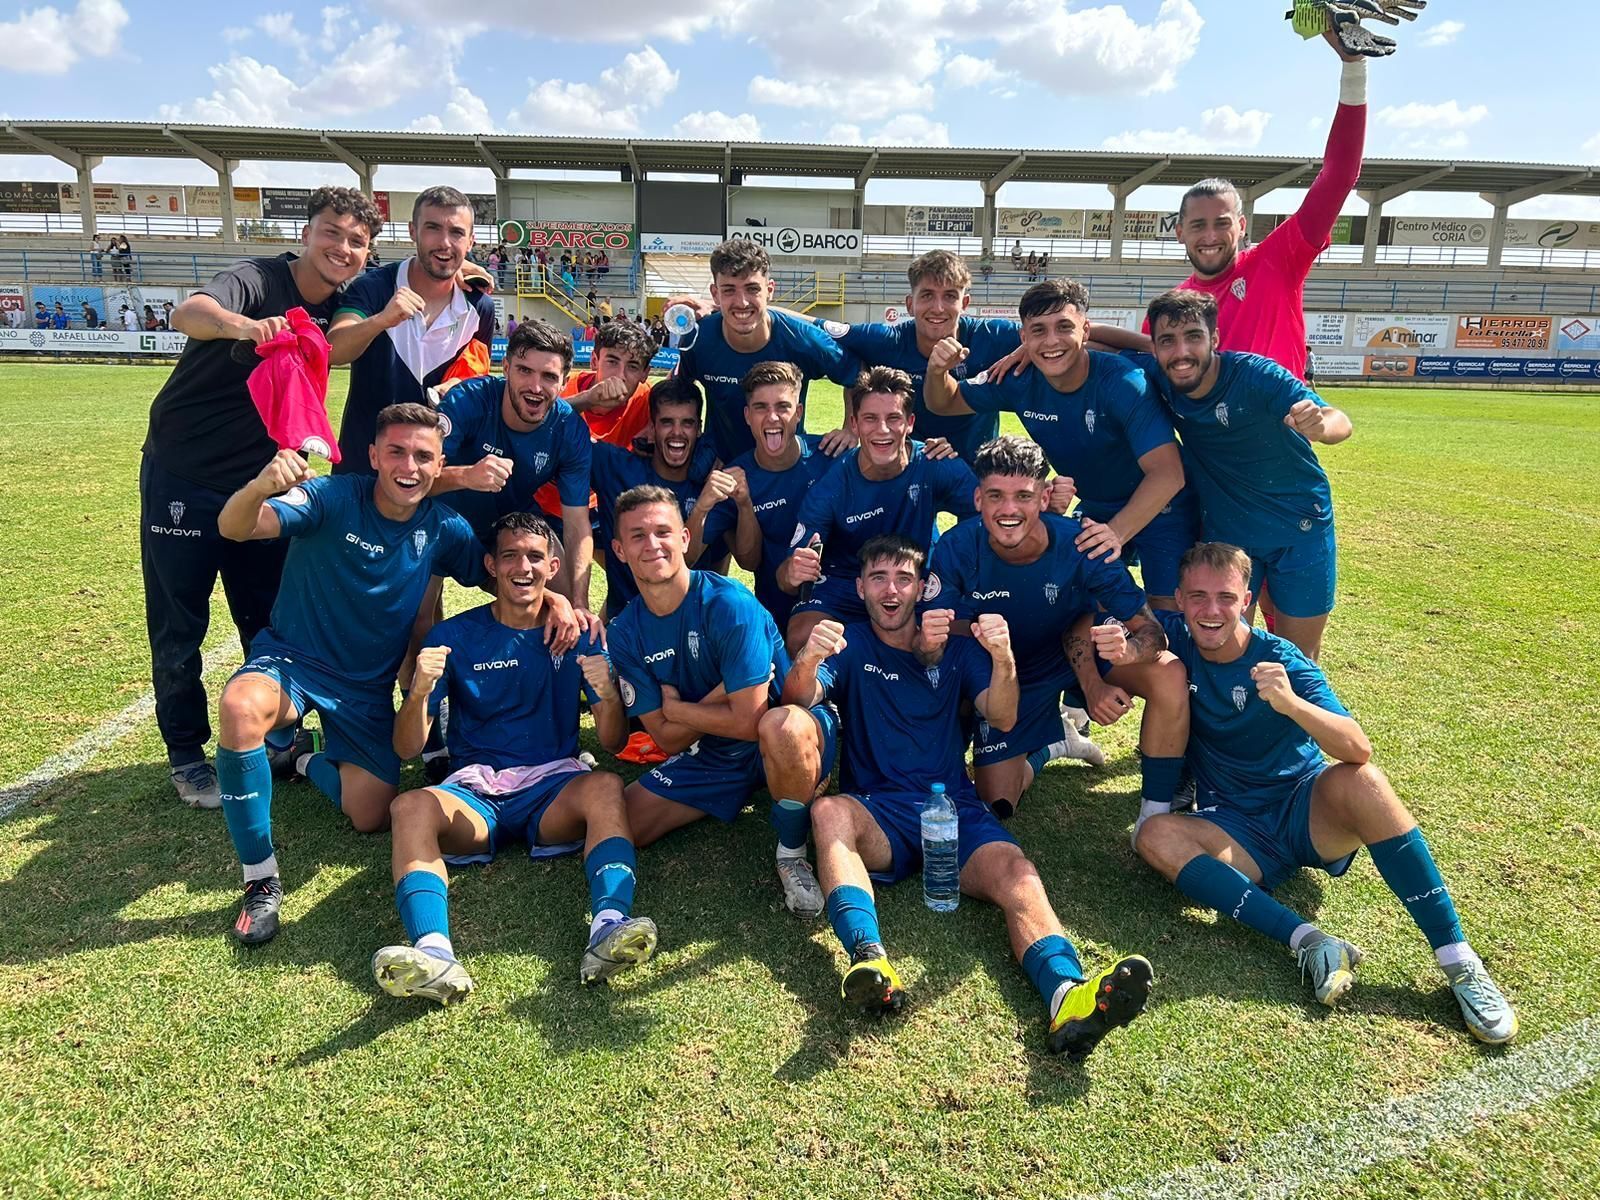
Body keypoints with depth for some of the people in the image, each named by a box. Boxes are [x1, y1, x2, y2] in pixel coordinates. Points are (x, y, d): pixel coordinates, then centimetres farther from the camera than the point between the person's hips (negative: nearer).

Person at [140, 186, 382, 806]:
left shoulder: (338, 307, -1)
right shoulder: (257, 280, -20)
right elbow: (187, 313, -38)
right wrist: (247, 326, -62)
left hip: (260, 480, 5)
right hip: (183, 477, -5)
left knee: (270, 617, 12)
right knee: (179, 625, 4)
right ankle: (187, 755, 19)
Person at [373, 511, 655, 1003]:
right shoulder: (455, 636, 5)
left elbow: (613, 740, 5)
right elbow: (406, 749, 2)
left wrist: (607, 694, -18)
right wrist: (420, 693, -20)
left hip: (555, 787, 0)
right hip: (474, 793, 0)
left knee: (605, 785, -32)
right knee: (410, 805, -30)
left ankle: (610, 926, -50)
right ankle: (434, 952, -50)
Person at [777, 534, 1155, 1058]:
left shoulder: (956, 646, 17)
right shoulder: (849, 644, 13)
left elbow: (1002, 719, 2)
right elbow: (798, 700, -6)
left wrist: (1004, 660, -20)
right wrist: (808, 661, -31)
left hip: (954, 805, 1)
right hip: (876, 813, -1)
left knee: (1016, 871, -29)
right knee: (828, 812, -34)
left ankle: (1068, 998, -53)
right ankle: (870, 959, -52)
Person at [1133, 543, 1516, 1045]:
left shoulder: (1280, 661, -13)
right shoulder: (1174, 638, -5)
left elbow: (1358, 751, -25)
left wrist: (1291, 704, -44)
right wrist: (1106, 647, -22)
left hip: (1311, 813, -2)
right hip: (1238, 831, 2)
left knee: (1356, 779, -33)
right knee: (1155, 835, -27)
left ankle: (1459, 960, -27)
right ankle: (1308, 941, -34)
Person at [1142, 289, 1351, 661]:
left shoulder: (1254, 375, -24)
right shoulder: (1158, 383, -13)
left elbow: (1339, 422, -35)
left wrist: (1321, 424, -55)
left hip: (1300, 530, -2)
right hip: (1226, 532, 3)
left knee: (1298, 658, 8)